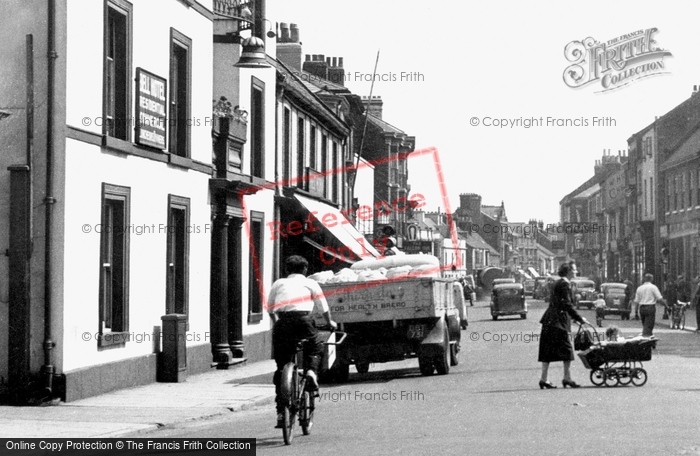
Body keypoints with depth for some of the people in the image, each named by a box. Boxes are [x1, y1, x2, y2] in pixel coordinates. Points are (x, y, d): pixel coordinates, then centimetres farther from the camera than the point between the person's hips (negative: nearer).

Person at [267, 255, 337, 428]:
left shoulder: (278, 284, 25)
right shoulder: (310, 283, 20)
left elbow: (270, 309, 26)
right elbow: (323, 308, 24)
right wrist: (330, 323, 42)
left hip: (282, 323, 2)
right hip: (303, 320, -2)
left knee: (281, 369, 9)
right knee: (316, 347, 29)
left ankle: (281, 412, 4)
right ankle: (311, 370, -1)